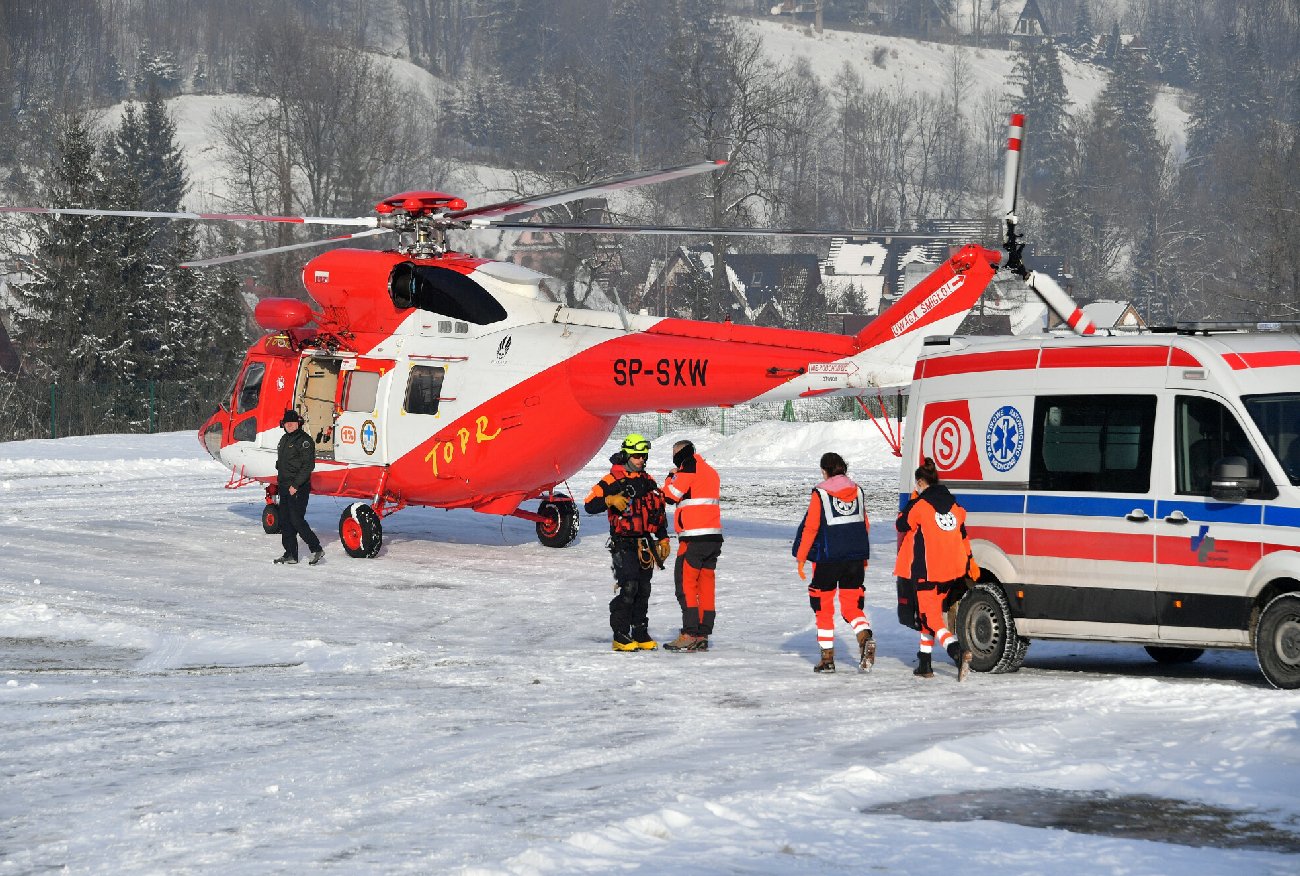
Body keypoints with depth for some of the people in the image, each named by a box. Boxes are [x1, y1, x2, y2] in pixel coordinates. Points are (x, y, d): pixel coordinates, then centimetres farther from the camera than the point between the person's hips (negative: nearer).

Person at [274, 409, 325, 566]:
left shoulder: (304, 440, -11)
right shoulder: (284, 439, 17)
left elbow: (308, 465, -17)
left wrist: (295, 485, -20)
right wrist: (280, 481, 15)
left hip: (298, 488, -9)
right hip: (284, 487, 9)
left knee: (297, 521, -13)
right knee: (285, 522, 8)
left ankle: (316, 549, -4)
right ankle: (290, 554, 12)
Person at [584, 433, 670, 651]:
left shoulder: (648, 482, 15)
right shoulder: (611, 481, -5)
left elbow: (659, 512, 23)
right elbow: (589, 506, -11)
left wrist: (663, 538, 19)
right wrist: (610, 500, -27)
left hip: (645, 545, 6)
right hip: (623, 544, -6)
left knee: (644, 589, 8)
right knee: (628, 587, -15)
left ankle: (640, 633, 16)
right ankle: (620, 636, -11)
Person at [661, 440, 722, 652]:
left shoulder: (689, 468, -6)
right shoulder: (710, 471, 19)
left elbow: (670, 495, -6)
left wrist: (671, 477, 11)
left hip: (694, 539, -8)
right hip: (714, 537, 8)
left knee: (685, 583, -6)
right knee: (705, 585, 8)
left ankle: (689, 636, -12)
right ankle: (703, 636, 7)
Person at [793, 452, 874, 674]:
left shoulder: (820, 494, -6)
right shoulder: (857, 491, 7)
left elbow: (810, 527, -7)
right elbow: (865, 525, 13)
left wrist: (801, 557, 1)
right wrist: (864, 556, 24)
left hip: (828, 558, -4)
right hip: (856, 557, 4)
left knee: (824, 607, 9)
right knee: (852, 605, 8)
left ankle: (827, 657, 9)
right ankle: (865, 638, -22)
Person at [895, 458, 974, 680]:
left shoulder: (919, 504, -10)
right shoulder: (952, 503, 9)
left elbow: (902, 524, 3)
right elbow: (963, 534, 14)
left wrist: (911, 500, 14)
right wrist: (969, 561, 22)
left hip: (927, 571, -7)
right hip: (951, 570, 7)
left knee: (931, 617, -9)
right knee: (932, 613, 19)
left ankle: (958, 652, -31)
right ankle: (924, 664, 23)